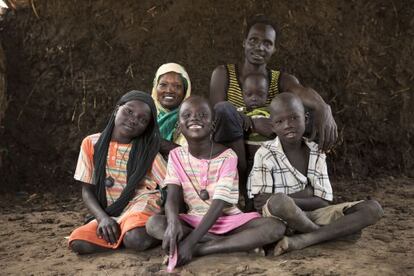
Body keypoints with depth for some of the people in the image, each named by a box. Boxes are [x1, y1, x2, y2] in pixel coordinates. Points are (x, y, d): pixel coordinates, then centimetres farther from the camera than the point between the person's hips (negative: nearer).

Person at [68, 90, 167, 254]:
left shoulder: (147, 149, -2)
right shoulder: (91, 144, 2)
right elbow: (87, 190, 3)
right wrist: (103, 218, -16)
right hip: (110, 213, 3)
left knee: (136, 239, -35)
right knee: (77, 242, -24)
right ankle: (125, 234, -8)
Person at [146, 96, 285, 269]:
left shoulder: (227, 157, -13)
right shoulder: (176, 156, -2)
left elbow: (219, 203, -21)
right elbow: (172, 197, -12)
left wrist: (191, 242, -32)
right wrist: (173, 222, -37)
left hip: (228, 219, -2)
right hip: (194, 221, 2)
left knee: (276, 227, -27)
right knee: (154, 223, -26)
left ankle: (197, 250, -27)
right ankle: (236, 242, -23)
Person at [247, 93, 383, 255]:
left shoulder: (316, 153, 5)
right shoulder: (265, 154, -4)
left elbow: (323, 203, -2)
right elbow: (261, 202, -10)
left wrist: (287, 199, -15)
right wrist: (305, 194, -13)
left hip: (312, 216, 5)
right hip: (280, 219, -4)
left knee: (373, 209, -13)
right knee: (279, 203, -41)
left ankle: (301, 240, -26)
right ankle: (329, 233, -10)